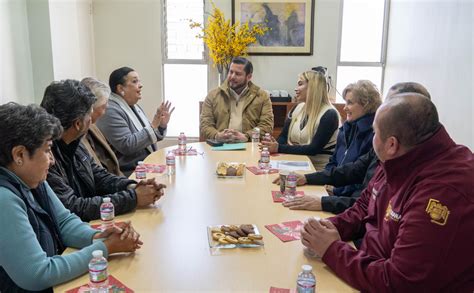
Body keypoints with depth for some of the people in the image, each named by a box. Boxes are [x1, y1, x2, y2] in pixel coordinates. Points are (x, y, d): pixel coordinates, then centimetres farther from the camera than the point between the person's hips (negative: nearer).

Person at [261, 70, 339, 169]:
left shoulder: (329, 115, -11)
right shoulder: (298, 108, 9)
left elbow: (314, 149, -18)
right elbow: (283, 136, 7)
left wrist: (279, 148, -24)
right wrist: (274, 146, -16)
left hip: (319, 171, -6)